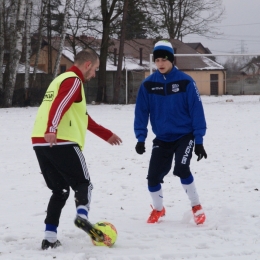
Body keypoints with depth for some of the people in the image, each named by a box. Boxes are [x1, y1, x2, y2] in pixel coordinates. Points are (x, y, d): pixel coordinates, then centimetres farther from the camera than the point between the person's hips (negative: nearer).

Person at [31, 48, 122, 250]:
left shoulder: (62, 80, 29)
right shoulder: (73, 81, -2)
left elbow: (82, 117, 36)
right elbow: (60, 104, -23)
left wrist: (106, 135, 41)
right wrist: (52, 129, -37)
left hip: (41, 143, 8)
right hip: (61, 143, -8)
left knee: (60, 190, 13)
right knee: (83, 184, 1)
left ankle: (49, 237, 4)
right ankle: (82, 216, -26)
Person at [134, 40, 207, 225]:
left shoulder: (185, 82, -12)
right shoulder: (148, 84, -5)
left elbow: (197, 111, -10)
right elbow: (141, 113, -1)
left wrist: (199, 140, -11)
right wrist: (141, 138, -9)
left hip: (185, 136, -3)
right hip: (162, 138, 3)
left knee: (181, 169, -24)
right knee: (153, 176, -2)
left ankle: (196, 207, -4)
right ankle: (158, 209, 26)